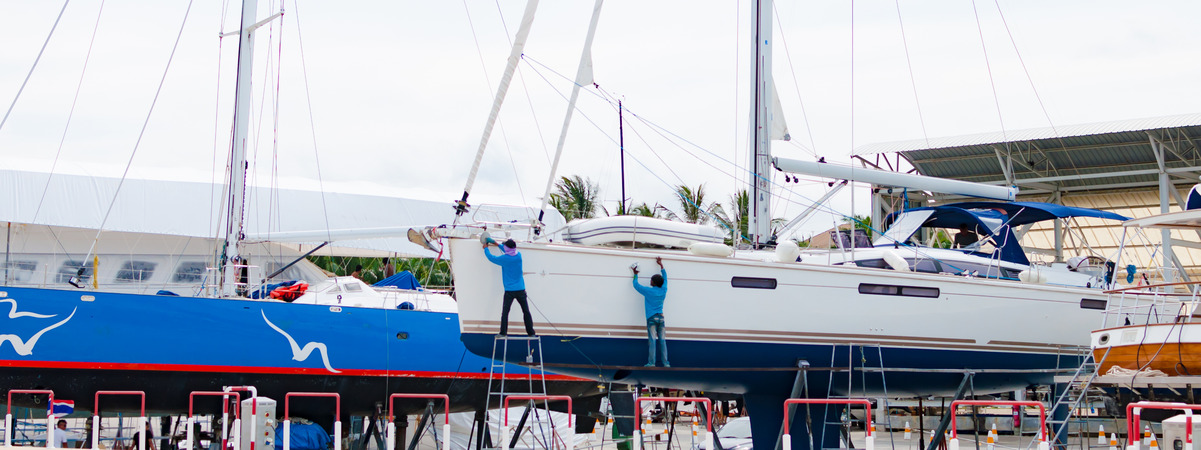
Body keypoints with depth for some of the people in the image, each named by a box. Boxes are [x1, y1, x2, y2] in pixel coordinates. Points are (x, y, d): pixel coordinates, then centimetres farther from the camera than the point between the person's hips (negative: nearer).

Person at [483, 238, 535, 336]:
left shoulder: (504, 258, -11)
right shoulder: (519, 255, 1)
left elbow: (491, 258, 5)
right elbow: (510, 253, 24)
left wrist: (485, 248, 24)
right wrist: (498, 245, 33)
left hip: (509, 291, -3)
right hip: (521, 290, 3)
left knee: (505, 312, 2)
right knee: (526, 312, 8)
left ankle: (503, 333, -2)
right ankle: (531, 333, 9)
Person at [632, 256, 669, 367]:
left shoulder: (648, 291, -5)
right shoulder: (663, 290, 7)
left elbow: (636, 285, 7)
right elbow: (664, 278, 24)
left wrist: (635, 274, 21)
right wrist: (661, 265, 34)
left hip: (652, 318, -4)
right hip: (661, 317, 4)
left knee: (652, 340, -7)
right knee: (662, 340, 5)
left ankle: (651, 362, -9)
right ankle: (665, 363, 2)